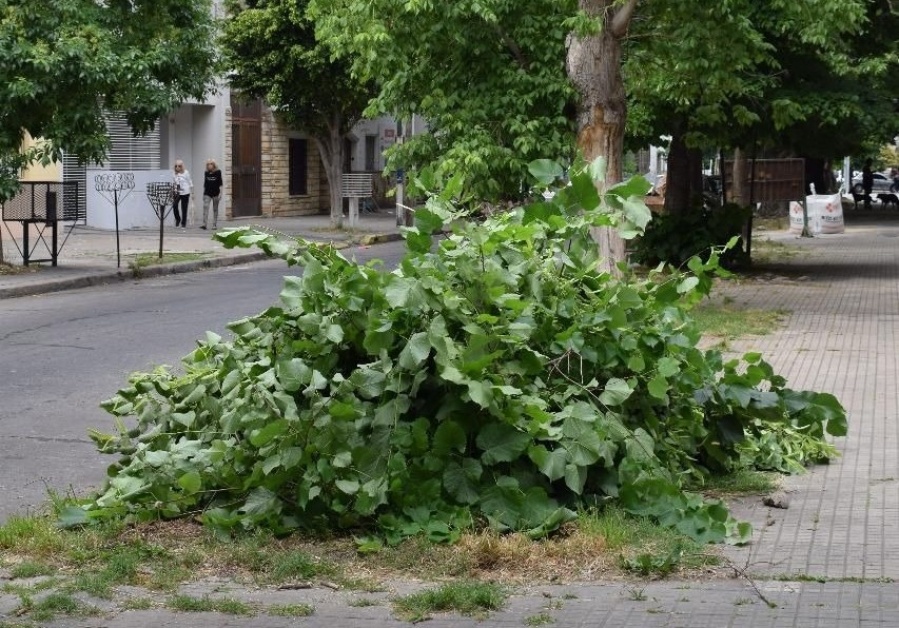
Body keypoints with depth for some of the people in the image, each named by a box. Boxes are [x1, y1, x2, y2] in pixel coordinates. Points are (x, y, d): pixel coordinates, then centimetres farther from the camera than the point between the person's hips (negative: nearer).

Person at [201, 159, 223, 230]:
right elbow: (205, 184, 14)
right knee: (205, 207, -13)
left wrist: (220, 193, -8)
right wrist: (203, 193, 13)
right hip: (207, 193, 2)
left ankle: (215, 225, 12)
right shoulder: (206, 173, 7)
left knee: (215, 209, 5)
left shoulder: (218, 172, -2)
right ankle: (204, 224, -17)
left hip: (215, 193, -2)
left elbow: (220, 184, -2)